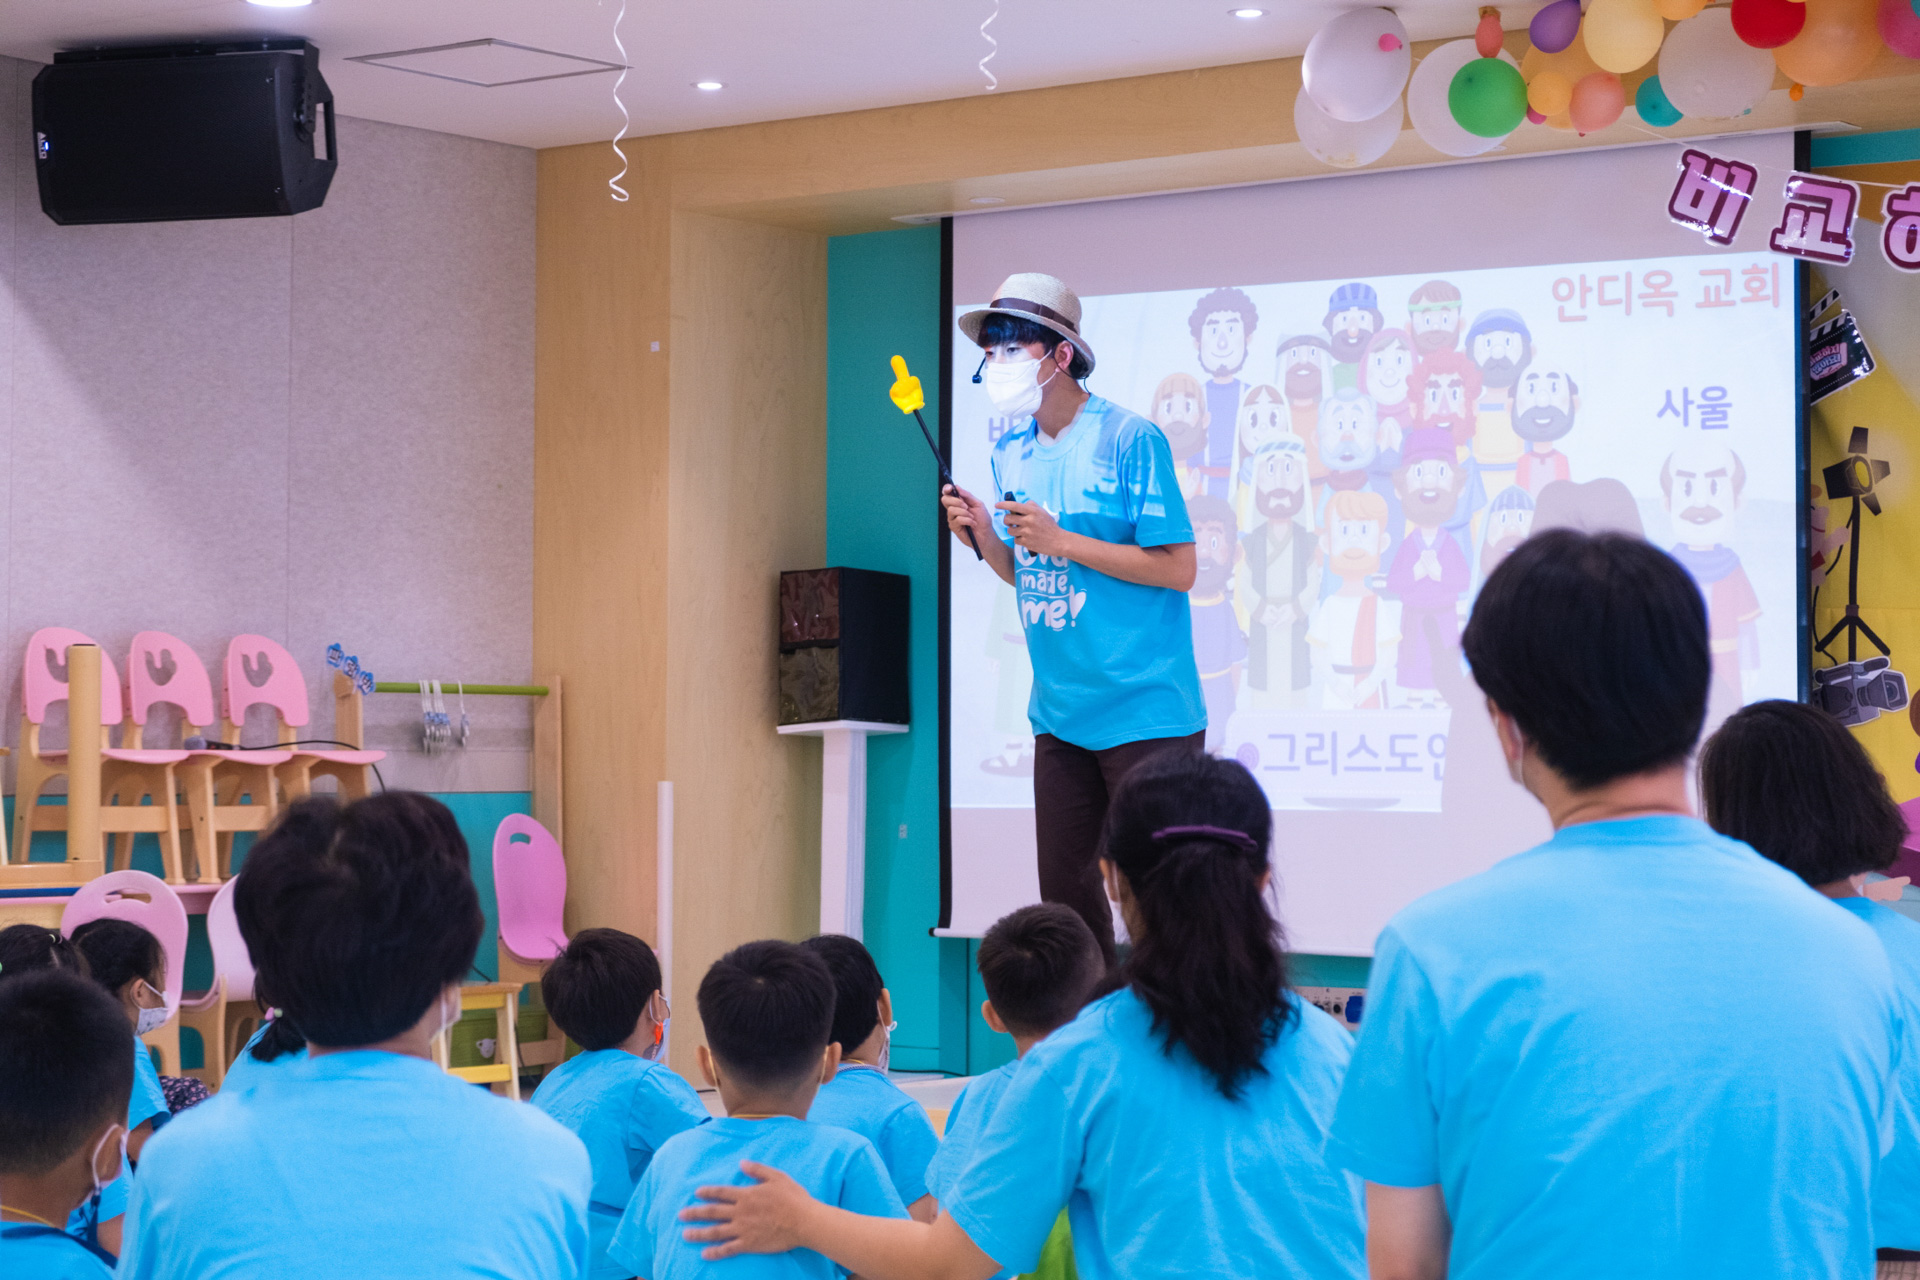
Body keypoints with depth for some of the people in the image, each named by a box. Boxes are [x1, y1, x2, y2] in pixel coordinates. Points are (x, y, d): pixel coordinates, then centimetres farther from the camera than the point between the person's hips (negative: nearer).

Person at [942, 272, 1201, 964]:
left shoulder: (1129, 439, -10)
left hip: (1143, 712, -7)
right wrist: (985, 537, -2)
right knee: (1065, 899, 10)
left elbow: (1178, 569, -13)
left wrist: (1060, 540, -16)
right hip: (1061, 716, 7)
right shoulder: (1011, 454, 11)